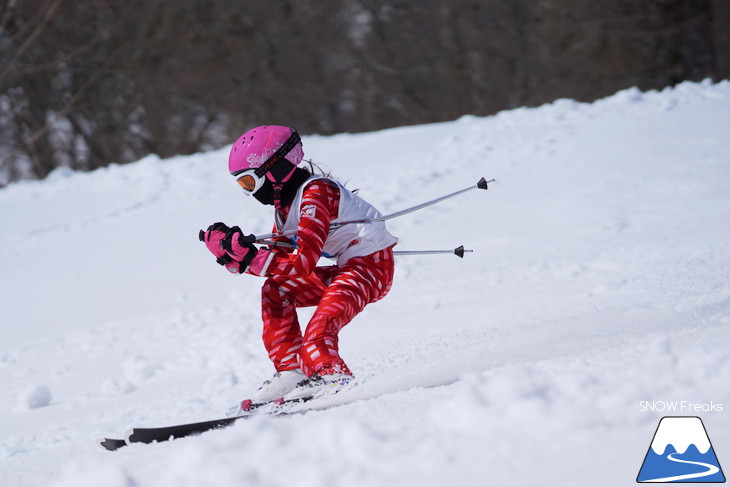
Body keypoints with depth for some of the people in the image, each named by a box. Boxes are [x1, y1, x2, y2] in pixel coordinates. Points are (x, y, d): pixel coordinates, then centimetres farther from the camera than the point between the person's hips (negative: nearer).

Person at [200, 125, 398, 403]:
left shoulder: (316, 193, -18)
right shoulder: (285, 203, 12)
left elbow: (302, 264, -24)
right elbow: (278, 258, 11)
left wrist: (248, 258, -25)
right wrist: (229, 252, -3)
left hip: (372, 267, -10)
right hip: (346, 270, 10)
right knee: (275, 291, 6)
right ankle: (290, 373, 0)